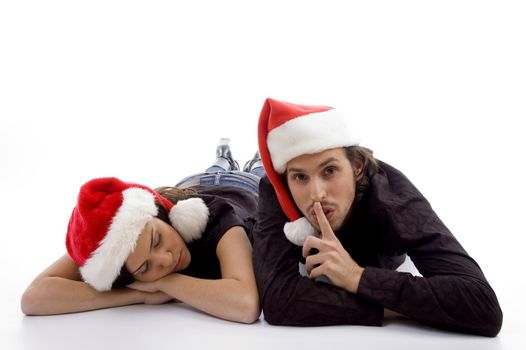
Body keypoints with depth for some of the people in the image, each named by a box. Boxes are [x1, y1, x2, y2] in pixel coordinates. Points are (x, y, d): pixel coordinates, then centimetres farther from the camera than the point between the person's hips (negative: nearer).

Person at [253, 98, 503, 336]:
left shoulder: (390, 193, -45)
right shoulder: (275, 192, -42)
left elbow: (486, 310, -54)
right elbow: (278, 299, -53)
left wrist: (360, 277, -60)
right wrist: (400, 307, -53)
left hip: (380, 264, 1)